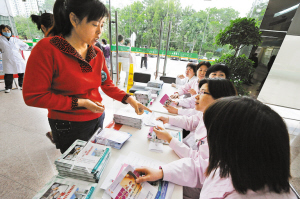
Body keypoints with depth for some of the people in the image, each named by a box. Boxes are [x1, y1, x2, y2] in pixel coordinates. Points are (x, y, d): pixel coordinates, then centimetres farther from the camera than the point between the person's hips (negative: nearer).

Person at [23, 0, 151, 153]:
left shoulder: (97, 54, -1)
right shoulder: (47, 49, -18)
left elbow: (107, 85, 3)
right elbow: (33, 96, -16)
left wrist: (129, 99, -10)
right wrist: (80, 103, -21)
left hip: (97, 119, 5)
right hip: (69, 126, -4)